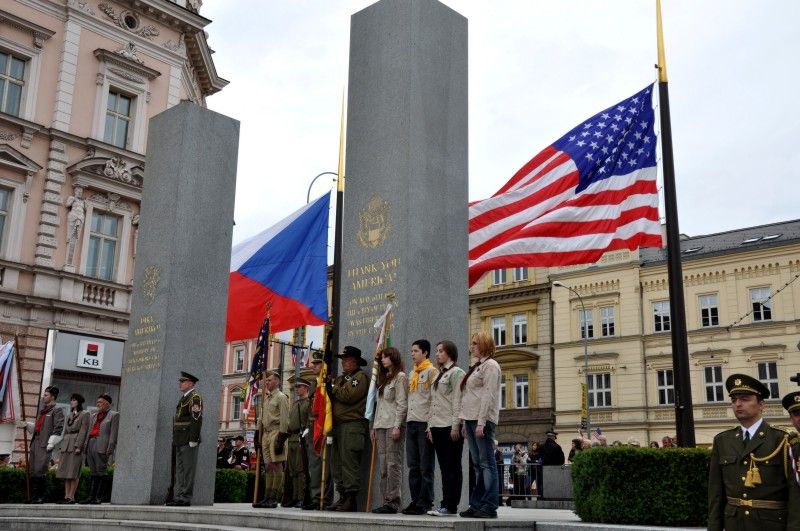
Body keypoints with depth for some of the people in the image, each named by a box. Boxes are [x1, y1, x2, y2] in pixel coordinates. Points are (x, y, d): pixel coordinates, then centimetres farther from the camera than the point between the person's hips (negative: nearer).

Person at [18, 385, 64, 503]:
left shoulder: (57, 410, -3)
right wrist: (27, 425, 13)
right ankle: (33, 497, 12)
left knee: (40, 470, -11)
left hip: (45, 444, -8)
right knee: (33, 471, 7)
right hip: (35, 442, 8)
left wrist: (51, 444, -16)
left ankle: (40, 497, -4)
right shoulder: (42, 410, 23)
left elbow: (58, 428, -11)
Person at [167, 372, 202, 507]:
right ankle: (178, 496, 13)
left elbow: (197, 419, -18)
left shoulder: (195, 397, -9)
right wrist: (175, 439, 20)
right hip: (180, 441, 10)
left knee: (187, 470, -7)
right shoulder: (184, 398, 22)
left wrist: (193, 439, -23)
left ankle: (185, 498, -5)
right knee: (179, 470, 10)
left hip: (188, 441, -10)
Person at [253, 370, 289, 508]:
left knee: (277, 466, -8)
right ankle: (267, 497, 9)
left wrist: (281, 438, -18)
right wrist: (259, 437, 17)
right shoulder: (267, 399, 22)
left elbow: (284, 419, -11)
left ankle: (274, 499, -9)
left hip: (276, 433, -8)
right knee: (268, 467, 7)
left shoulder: (281, 397, -4)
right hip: (266, 434, 8)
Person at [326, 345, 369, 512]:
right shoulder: (341, 378, 24)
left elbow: (349, 396, -16)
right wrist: (330, 388, -1)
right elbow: (333, 398, 17)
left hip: (353, 425, -9)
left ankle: (351, 498, -8)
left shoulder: (360, 377, -2)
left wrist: (333, 388, -4)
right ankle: (342, 497, 14)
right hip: (338, 425, 9)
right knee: (338, 463, 8)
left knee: (349, 463, -11)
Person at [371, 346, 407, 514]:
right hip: (381, 425, 8)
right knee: (383, 465, 5)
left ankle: (393, 502, -9)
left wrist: (397, 426, -17)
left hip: (393, 425, -8)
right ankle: (386, 500, 7)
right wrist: (374, 426, 17)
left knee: (393, 463, -9)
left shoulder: (400, 376, -2)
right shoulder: (384, 378, 23)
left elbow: (402, 404, -10)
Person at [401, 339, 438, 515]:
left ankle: (425, 503, -2)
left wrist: (431, 424, -16)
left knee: (426, 466, -4)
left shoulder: (431, 371, -4)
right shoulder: (411, 374, 20)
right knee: (413, 466, 8)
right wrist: (404, 422, 15)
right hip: (411, 423, 8)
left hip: (425, 423, -8)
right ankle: (415, 500, 13)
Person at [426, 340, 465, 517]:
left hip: (450, 426, -8)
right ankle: (446, 504, 10)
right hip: (437, 427, 8)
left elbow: (458, 402, -11)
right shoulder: (438, 375, 21)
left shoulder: (456, 373, -4)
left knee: (452, 467, -4)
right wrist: (430, 426, 14)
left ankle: (450, 506, -3)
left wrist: (456, 426, -17)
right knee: (444, 467, 8)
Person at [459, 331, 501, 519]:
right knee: (478, 464, 10)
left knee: (487, 463, -8)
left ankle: (490, 507, -7)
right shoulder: (477, 366, 21)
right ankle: (477, 505, 12)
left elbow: (488, 395, -15)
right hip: (471, 419, 9)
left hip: (483, 420, -9)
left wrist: (481, 422, -20)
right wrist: (465, 423, 16)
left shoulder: (490, 365, -6)